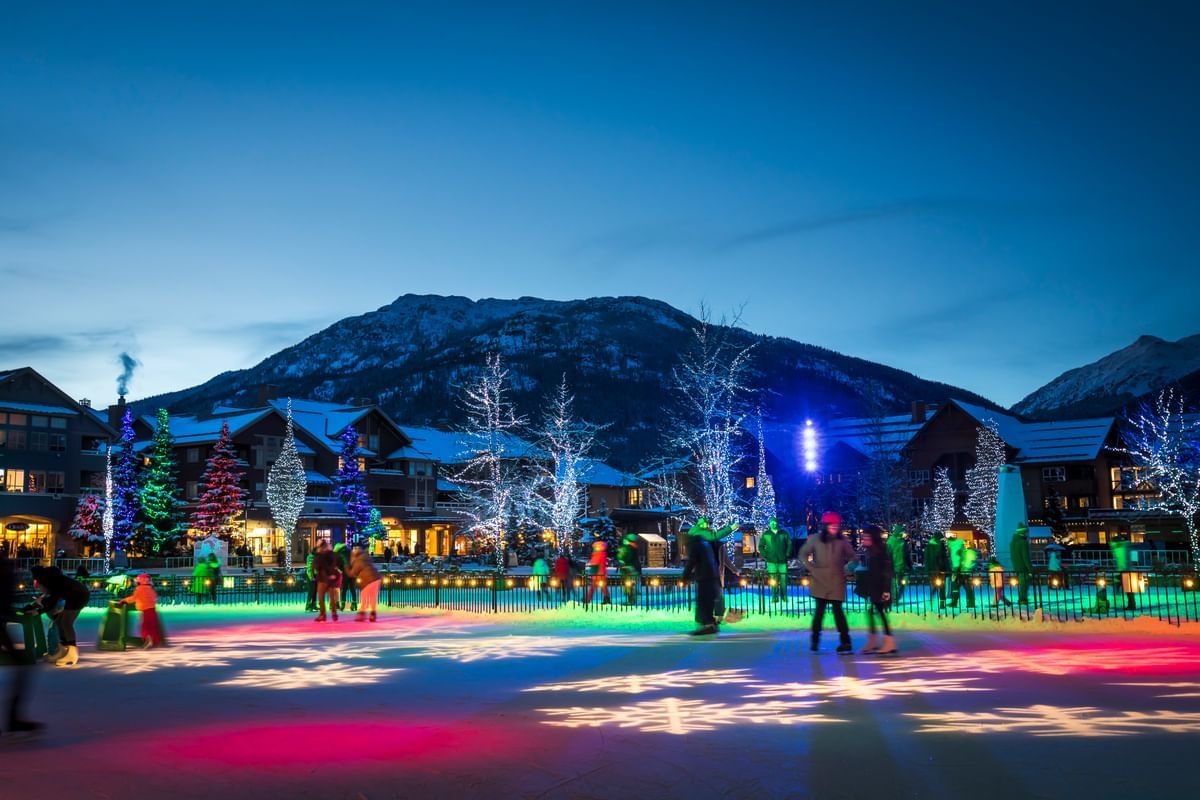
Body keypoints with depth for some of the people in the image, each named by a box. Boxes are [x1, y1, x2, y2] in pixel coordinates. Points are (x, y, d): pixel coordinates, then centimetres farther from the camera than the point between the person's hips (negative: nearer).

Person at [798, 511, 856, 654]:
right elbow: (803, 554, 4)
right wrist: (811, 568, -4)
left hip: (837, 581, 1)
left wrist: (843, 565, 3)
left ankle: (845, 642, 1)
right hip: (820, 581, -1)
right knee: (820, 609, 3)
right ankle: (815, 641, 13)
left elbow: (851, 556, 14)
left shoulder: (842, 540, 2)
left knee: (837, 610, -1)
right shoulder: (815, 539, -2)